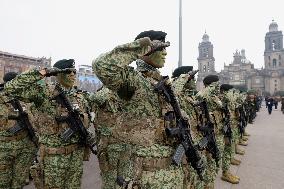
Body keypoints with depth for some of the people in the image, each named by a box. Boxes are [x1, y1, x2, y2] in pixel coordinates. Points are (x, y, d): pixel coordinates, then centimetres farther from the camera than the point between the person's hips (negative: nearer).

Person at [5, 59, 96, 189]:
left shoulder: (80, 96, 4)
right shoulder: (45, 92, -12)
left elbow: (87, 117, 19)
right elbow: (11, 87, -22)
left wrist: (85, 133, 3)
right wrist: (42, 73, -24)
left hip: (77, 152, 5)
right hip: (54, 155, -5)